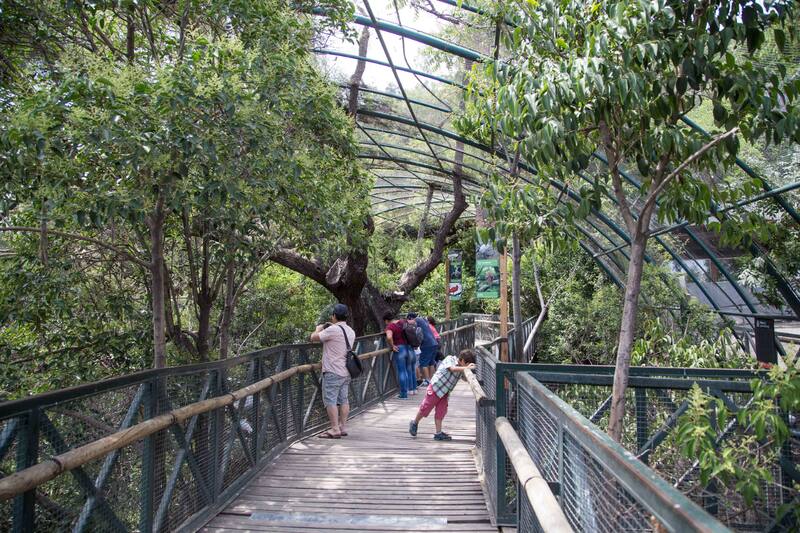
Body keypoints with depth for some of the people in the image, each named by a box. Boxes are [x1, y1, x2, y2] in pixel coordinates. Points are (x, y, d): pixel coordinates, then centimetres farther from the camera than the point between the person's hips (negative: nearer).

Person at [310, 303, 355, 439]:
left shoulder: (332, 330, -16)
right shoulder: (351, 331, 11)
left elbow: (314, 338, -9)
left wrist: (319, 328, 11)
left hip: (333, 372, -8)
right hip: (346, 371, 8)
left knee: (330, 400, -4)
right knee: (343, 400, 11)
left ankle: (335, 429, -4)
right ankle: (342, 427, 16)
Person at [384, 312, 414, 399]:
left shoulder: (390, 327, -11)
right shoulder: (402, 322, 8)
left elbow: (389, 337, -30)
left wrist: (392, 346, -13)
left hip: (399, 350, -6)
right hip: (409, 348, 6)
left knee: (401, 372, 1)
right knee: (409, 370, 17)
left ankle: (403, 394, 6)